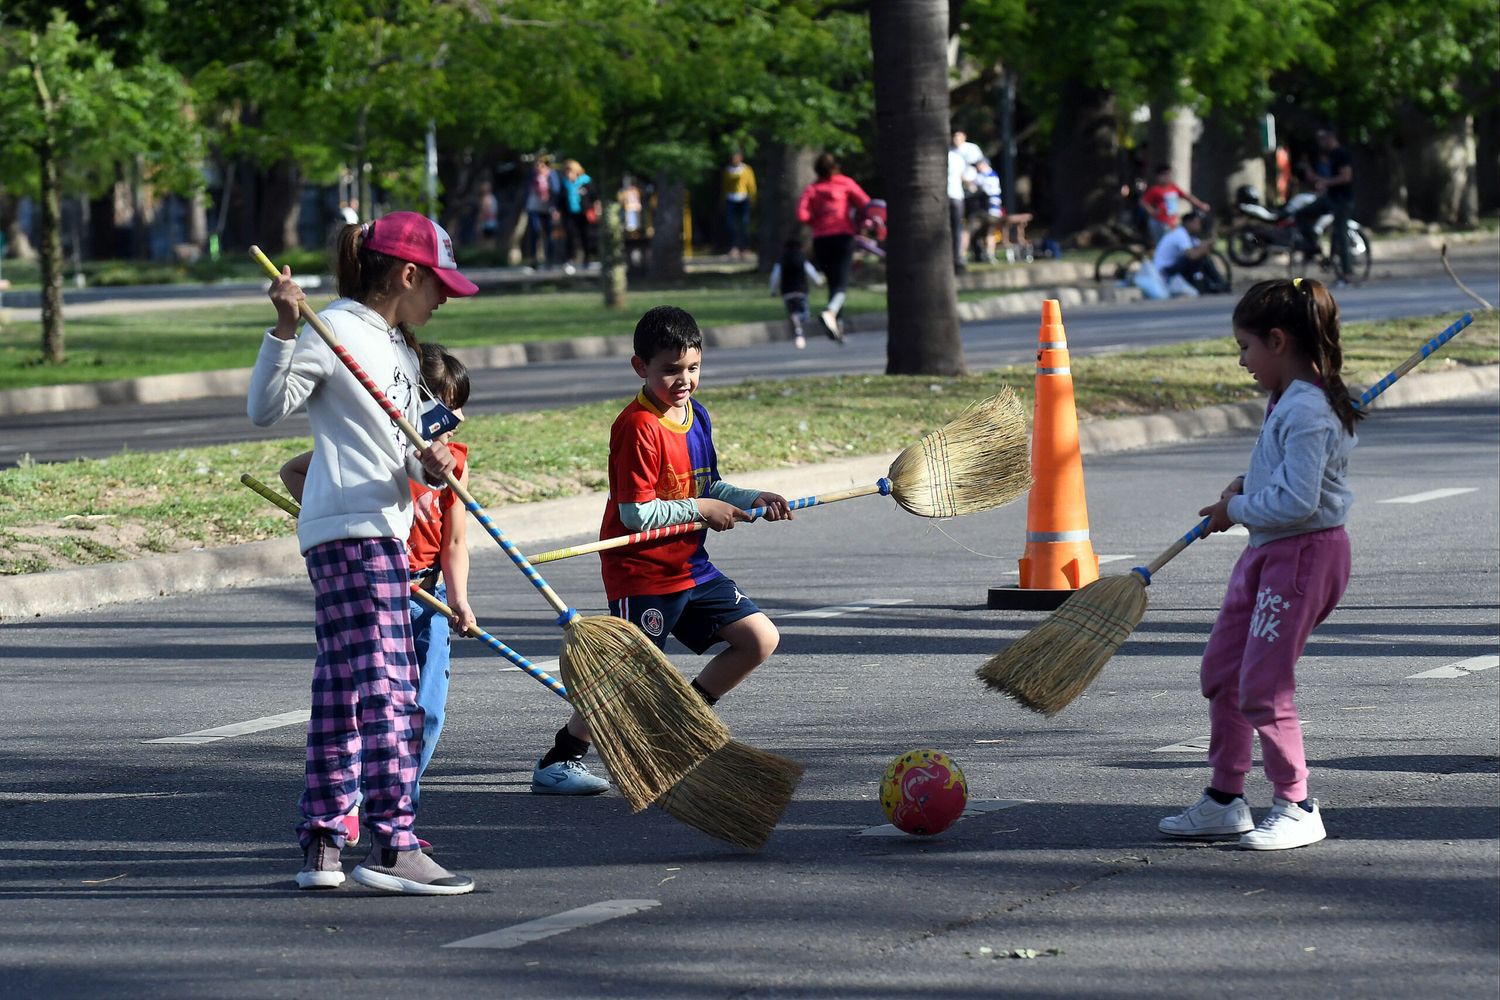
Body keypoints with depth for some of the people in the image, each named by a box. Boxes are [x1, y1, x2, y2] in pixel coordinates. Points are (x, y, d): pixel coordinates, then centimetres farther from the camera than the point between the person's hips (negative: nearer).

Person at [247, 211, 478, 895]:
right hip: (351, 531, -10)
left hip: (383, 533, 10)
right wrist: (285, 330, -27)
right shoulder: (335, 331, -7)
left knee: (342, 695, 10)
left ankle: (321, 846, 13)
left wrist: (427, 466, -1)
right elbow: (265, 408, -15)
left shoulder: (399, 350, 22)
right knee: (386, 688, -14)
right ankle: (392, 848, -17)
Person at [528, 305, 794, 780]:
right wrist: (702, 509, -15)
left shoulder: (697, 416, 8)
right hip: (641, 573, -8)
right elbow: (636, 513, -22)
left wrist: (753, 501, 3)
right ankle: (561, 755, 11)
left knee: (760, 639, 3)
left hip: (691, 567, 8)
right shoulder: (638, 427, -20)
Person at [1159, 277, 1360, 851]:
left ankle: (1296, 808, 3)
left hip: (1304, 552, -11)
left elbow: (1298, 501, -27)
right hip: (1268, 551, 11)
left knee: (1262, 686, -8)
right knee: (1221, 673, 14)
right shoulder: (1287, 401, 10)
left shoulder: (1307, 411, -22)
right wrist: (1246, 488, 8)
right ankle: (1224, 801, 24)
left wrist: (1237, 510, -13)